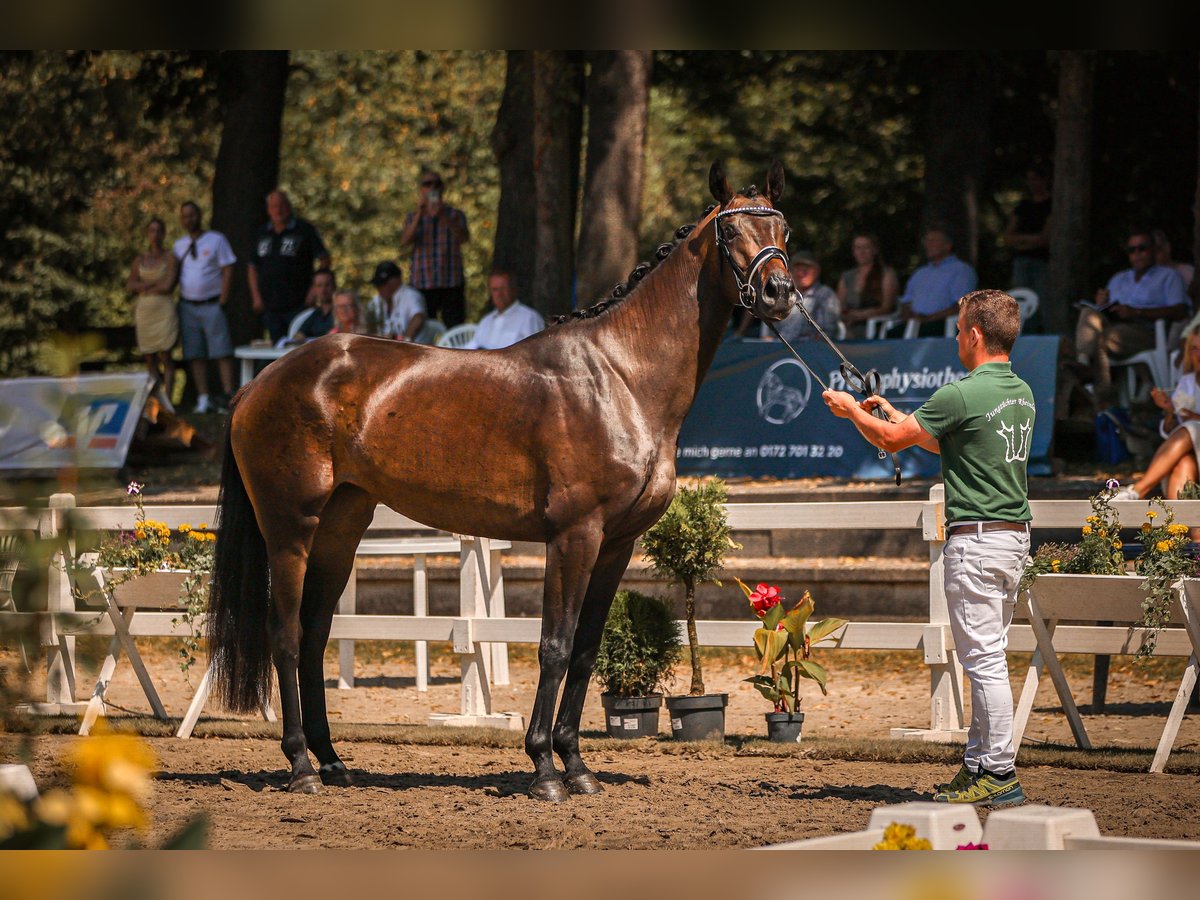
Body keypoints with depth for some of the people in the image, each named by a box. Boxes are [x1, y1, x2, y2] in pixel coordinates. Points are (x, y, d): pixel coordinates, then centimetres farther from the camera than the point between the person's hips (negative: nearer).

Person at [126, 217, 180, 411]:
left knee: (165, 356, -10)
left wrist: (143, 288, -2)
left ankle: (167, 399, -13)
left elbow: (167, 286, -9)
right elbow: (129, 286, 5)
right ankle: (158, 398, 3)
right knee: (150, 358, 1)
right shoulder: (140, 260, 14)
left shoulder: (169, 259, 3)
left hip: (164, 309, -4)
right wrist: (154, 283, -6)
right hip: (144, 311, 4)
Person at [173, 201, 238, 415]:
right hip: (188, 306, 4)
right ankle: (203, 400, 5)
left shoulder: (216, 240, 1)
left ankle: (229, 396, -9)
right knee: (195, 355, 2)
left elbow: (228, 271, -3)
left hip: (212, 304, -4)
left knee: (222, 353, -7)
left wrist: (223, 301, -10)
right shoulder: (179, 245, 13)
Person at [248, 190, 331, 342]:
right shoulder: (263, 233, 13)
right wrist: (256, 296, 7)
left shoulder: (304, 230, -1)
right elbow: (253, 267, 18)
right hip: (270, 306, 5)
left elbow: (324, 260, -3)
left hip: (297, 306, -5)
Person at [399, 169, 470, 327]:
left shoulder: (455, 215, 10)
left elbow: (464, 238, -9)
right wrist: (419, 215, -12)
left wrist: (442, 217, -22)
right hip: (422, 285, 1)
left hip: (451, 284, -1)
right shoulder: (413, 217, 14)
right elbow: (404, 241, -3)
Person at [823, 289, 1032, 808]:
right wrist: (888, 410, 28)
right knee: (987, 657, 15)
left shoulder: (962, 395, -17)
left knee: (984, 659, -6)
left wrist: (851, 410, 12)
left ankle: (1001, 775, -5)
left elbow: (890, 440, -6)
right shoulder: (1021, 394, 12)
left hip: (975, 539, -9)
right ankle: (978, 762, 21)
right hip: (1016, 536, 9)